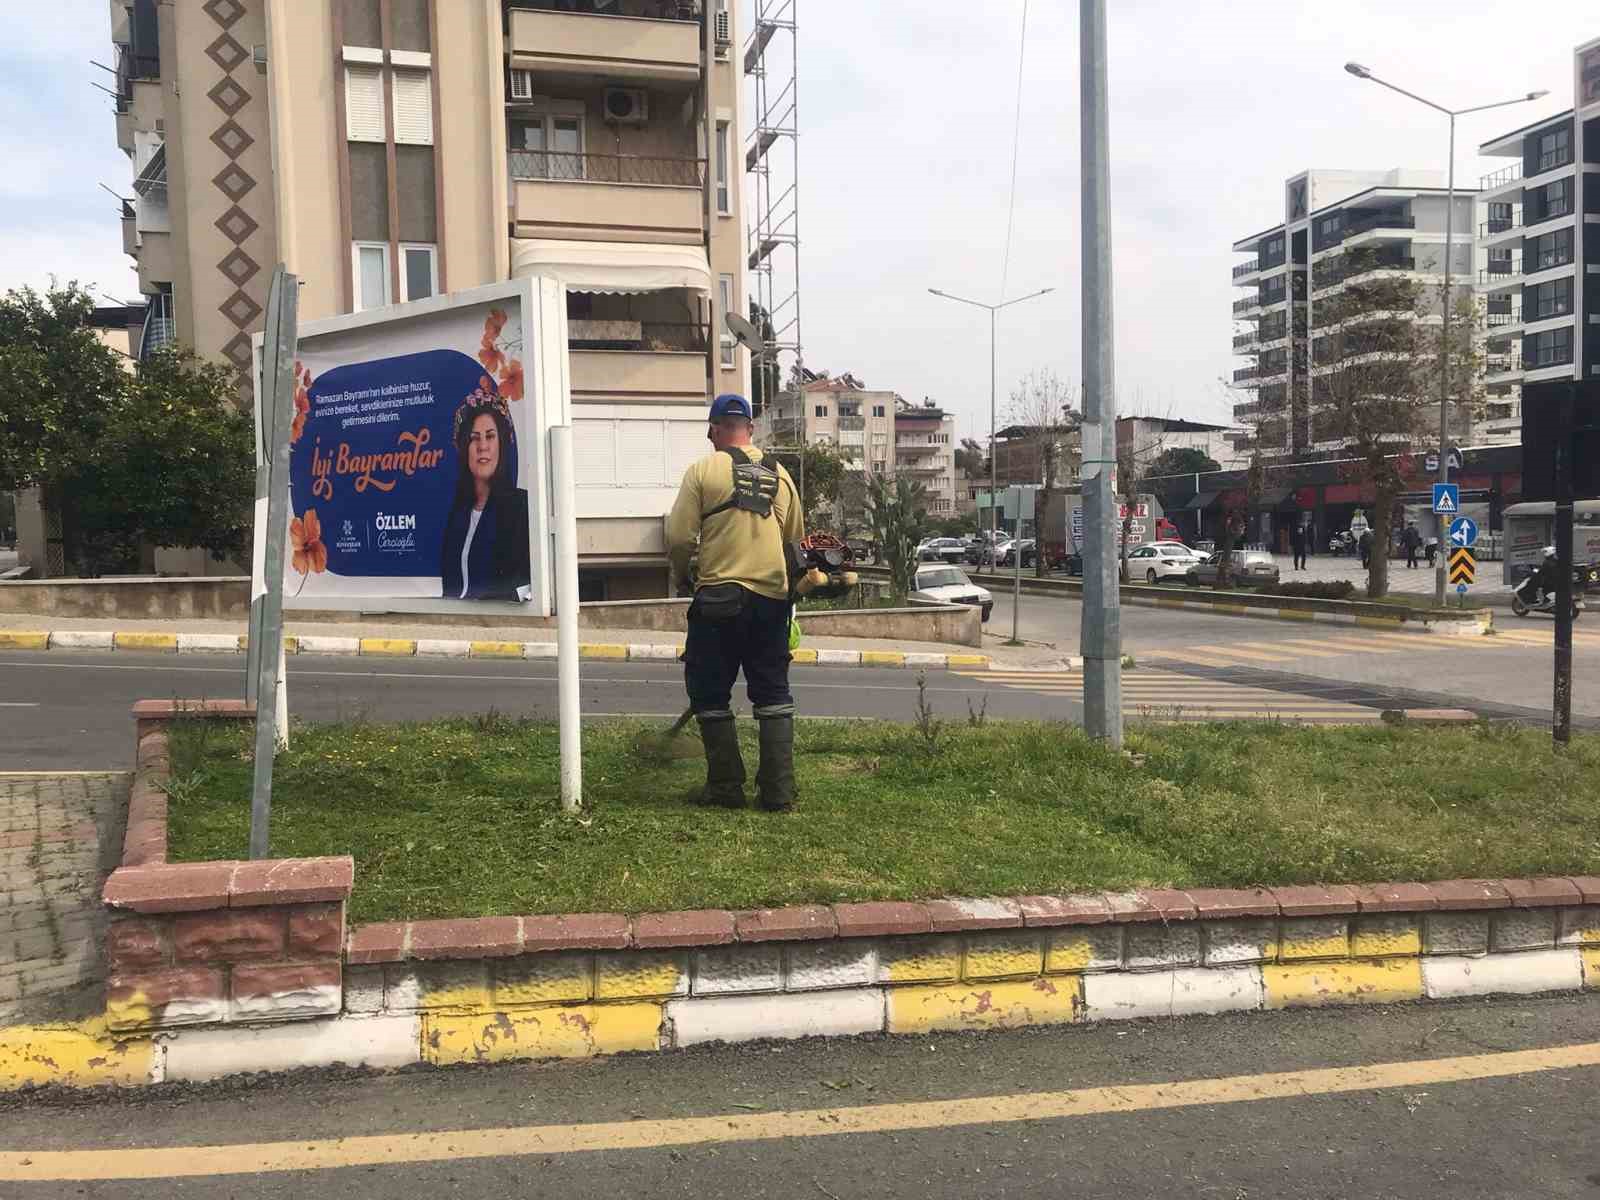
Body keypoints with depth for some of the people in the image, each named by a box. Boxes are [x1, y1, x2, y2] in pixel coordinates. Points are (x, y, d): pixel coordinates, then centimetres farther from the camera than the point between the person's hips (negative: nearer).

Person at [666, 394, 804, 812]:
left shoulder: (703, 471, -3)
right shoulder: (780, 475, 10)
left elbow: (679, 537, -6)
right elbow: (796, 539, 15)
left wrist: (682, 574, 13)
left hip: (719, 597, -4)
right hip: (772, 597, 4)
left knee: (710, 695, 8)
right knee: (773, 696, 10)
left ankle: (726, 788, 10)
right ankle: (778, 791, 8)